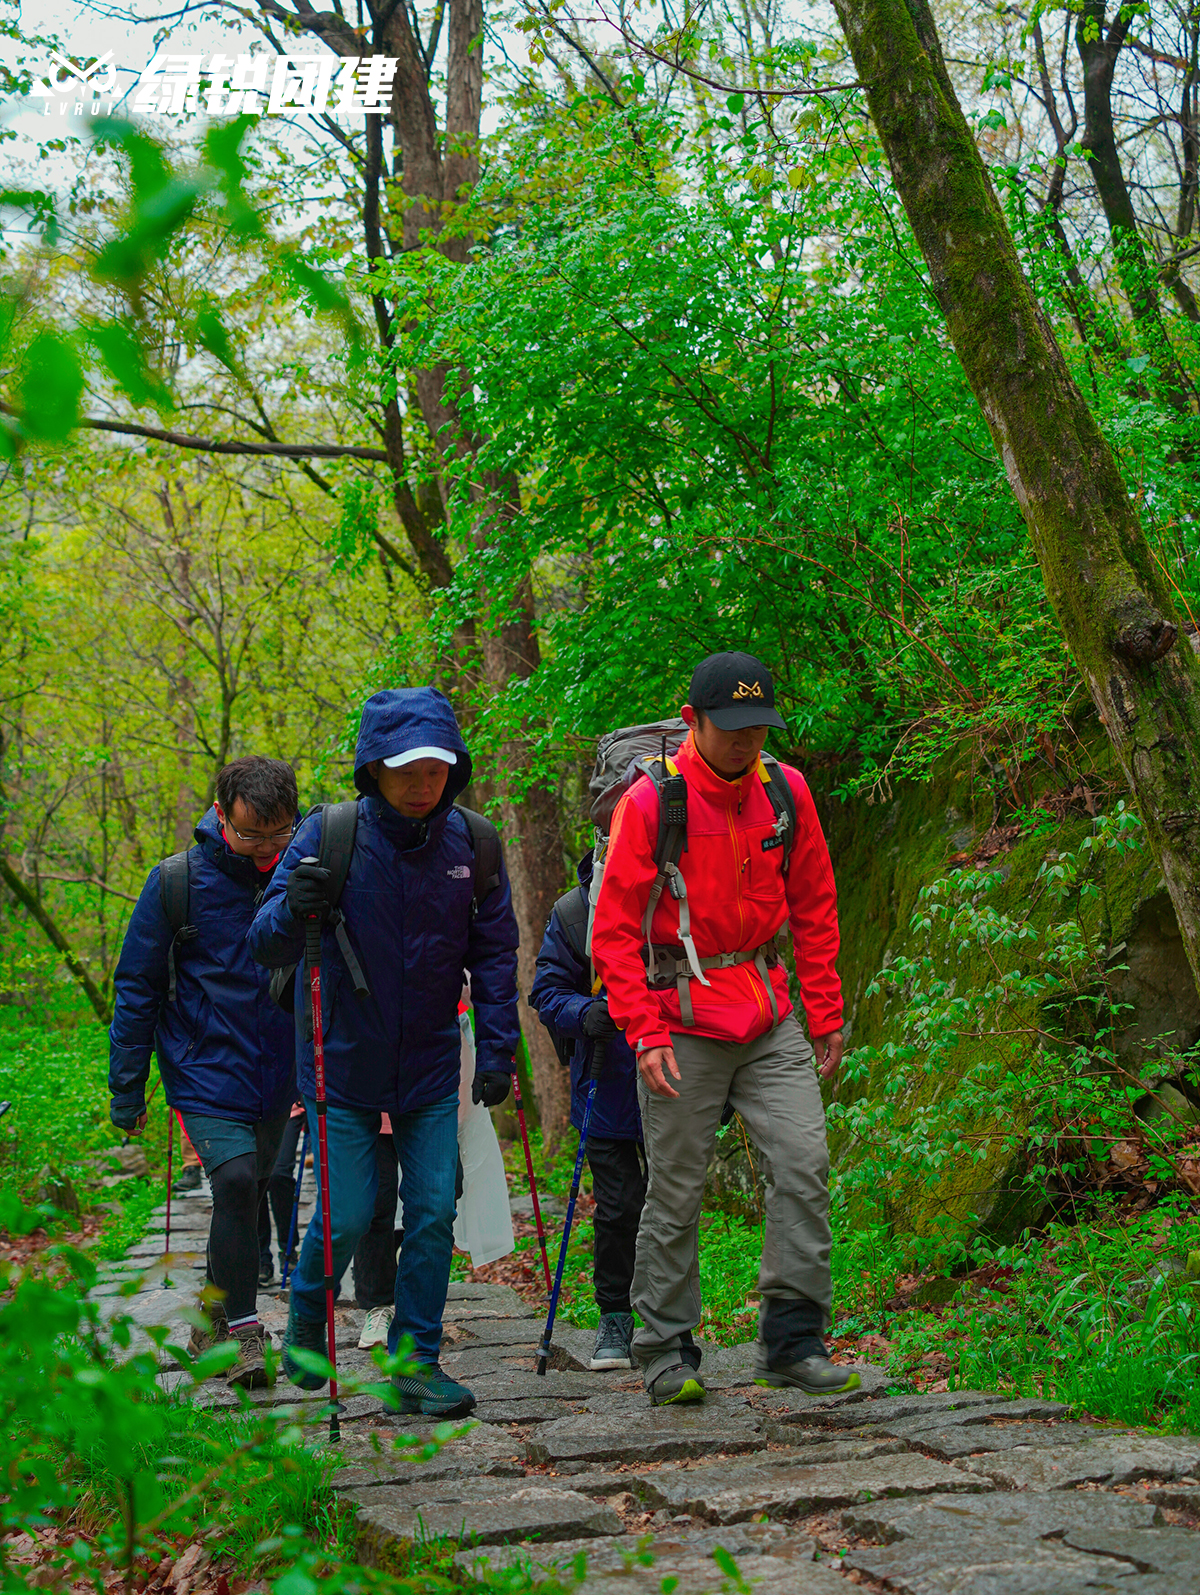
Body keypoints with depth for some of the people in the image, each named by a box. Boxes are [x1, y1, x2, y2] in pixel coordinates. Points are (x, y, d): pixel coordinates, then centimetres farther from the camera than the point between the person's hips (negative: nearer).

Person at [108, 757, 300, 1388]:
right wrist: (126, 1088, -1)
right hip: (205, 1072, -3)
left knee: (246, 1192, 12)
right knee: (235, 1181, -20)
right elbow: (136, 987, -1)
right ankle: (243, 1334, -10)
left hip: (276, 1076, 4)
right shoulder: (179, 882, -9)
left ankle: (215, 1315, 32)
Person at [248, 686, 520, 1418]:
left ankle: (417, 1361, 14)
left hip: (431, 1066, 2)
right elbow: (266, 944, -11)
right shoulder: (329, 836, -12)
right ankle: (306, 1321, 29)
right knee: (348, 1215, 0)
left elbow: (495, 952, 5)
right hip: (345, 1063, -2)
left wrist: (498, 1048, -1)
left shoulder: (470, 842, -4)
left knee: (434, 1212, 0)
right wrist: (294, 908, -33)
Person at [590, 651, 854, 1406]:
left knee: (805, 1161, -8)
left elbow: (815, 909, 13)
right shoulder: (651, 803, -9)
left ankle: (795, 1340, 2)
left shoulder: (786, 791, 4)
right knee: (676, 1191, 2)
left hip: (769, 1017, 4)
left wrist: (825, 1016, 10)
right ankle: (667, 1351, 15)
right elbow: (615, 930, -7)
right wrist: (646, 1034, -15)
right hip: (682, 1019, -3)